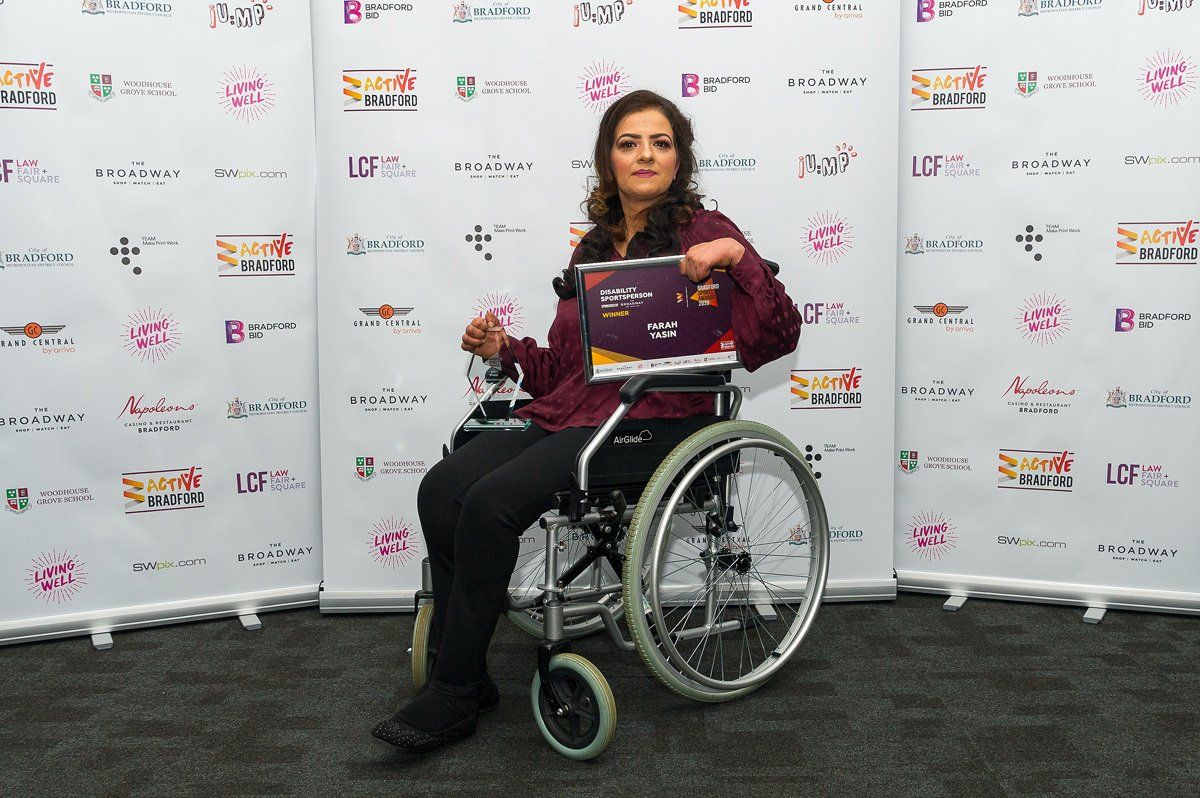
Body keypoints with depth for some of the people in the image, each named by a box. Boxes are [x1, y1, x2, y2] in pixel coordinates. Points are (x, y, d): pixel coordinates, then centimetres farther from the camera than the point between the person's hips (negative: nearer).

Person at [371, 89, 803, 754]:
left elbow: (778, 337, -11)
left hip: (651, 421, -7)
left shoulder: (702, 232, 2)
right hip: (567, 414, 7)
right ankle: (463, 673, -6)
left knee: (491, 503, -26)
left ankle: (452, 696, -11)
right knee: (441, 490, -17)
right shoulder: (593, 248, 21)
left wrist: (736, 255, -22)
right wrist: (505, 350, 8)